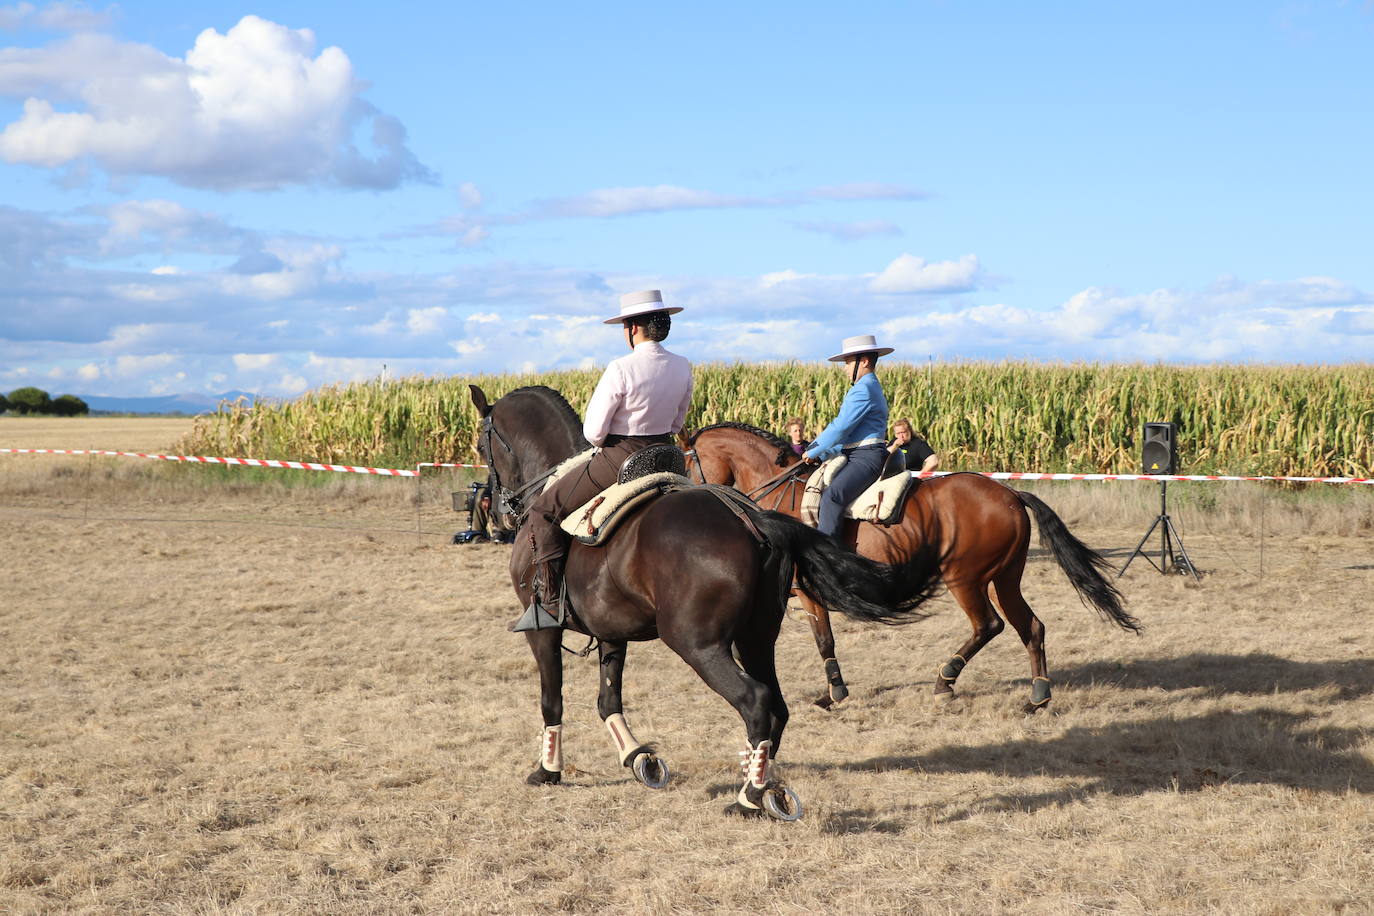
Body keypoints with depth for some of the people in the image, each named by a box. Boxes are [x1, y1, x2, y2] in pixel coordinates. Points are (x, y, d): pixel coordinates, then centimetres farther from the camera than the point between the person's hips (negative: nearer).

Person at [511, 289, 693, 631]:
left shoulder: (621, 369, -20)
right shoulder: (683, 368, 1)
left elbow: (593, 431, -16)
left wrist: (604, 443, 6)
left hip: (618, 459, -7)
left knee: (543, 512, 2)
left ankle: (547, 603, -6)